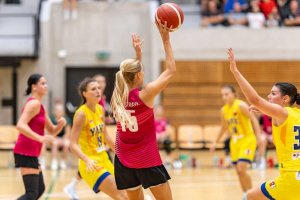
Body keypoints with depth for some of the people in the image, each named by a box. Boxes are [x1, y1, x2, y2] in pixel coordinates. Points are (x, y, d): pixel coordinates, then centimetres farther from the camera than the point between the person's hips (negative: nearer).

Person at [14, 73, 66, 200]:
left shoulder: (39, 106, 18)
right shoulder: (34, 103, -12)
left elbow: (52, 131, 22)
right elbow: (20, 125, -26)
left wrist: (61, 124, 0)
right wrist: (40, 138, -34)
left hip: (30, 153, 10)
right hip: (26, 152, -10)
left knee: (39, 189, 17)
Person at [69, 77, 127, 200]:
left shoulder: (100, 110, 6)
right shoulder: (81, 113, -17)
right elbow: (73, 145, -22)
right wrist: (88, 160, -36)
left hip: (104, 161, 8)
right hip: (92, 164, -8)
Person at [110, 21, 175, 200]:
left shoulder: (118, 97, 0)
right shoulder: (145, 94, -15)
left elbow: (133, 77, 23)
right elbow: (171, 71, -6)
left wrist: (138, 53, 21)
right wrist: (166, 39, -3)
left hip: (124, 162, 6)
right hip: (148, 161, -6)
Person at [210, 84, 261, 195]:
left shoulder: (241, 105, -14)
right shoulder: (224, 110, 7)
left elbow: (253, 119, -18)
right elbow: (224, 127, 21)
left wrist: (258, 136, -27)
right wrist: (215, 142, 24)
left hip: (247, 139, -7)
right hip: (235, 141, 7)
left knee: (241, 169, -17)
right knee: (238, 171, 7)